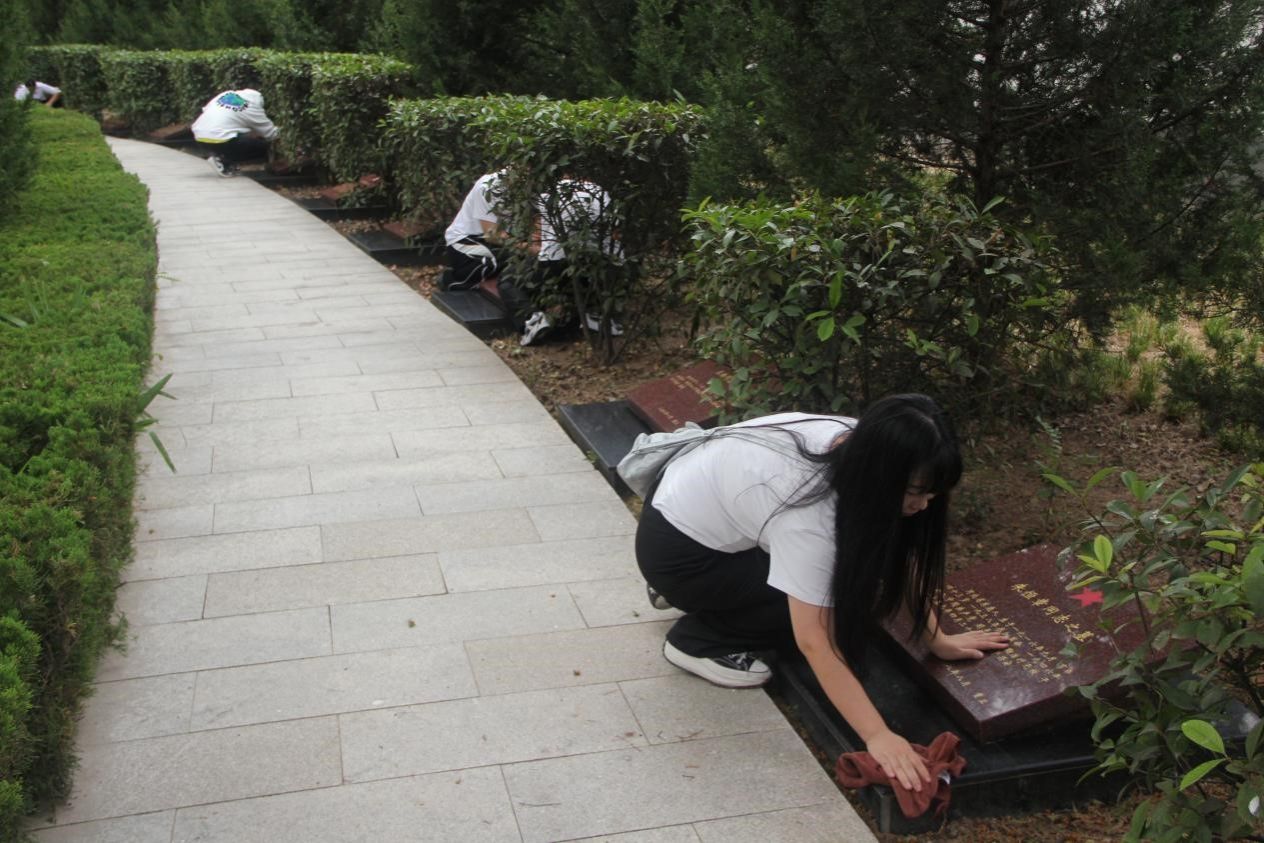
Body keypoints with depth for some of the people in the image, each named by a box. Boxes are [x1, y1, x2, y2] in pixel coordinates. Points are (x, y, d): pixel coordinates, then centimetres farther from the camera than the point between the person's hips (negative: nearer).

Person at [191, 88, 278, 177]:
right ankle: (224, 161, -5)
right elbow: (270, 133, 9)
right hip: (219, 140, -7)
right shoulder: (252, 108, 3)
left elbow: (205, 109, 19)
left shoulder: (226, 94, 17)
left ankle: (218, 154, 9)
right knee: (260, 143, 4)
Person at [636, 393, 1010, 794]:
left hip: (703, 495, 8)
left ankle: (697, 593, 17)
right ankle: (698, 639, 0)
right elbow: (813, 640, -34)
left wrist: (937, 638, -4)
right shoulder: (809, 515, -36)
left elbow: (900, 551, -2)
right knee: (830, 607, -16)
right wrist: (878, 737, -34)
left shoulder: (860, 449, -14)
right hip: (675, 547, -8)